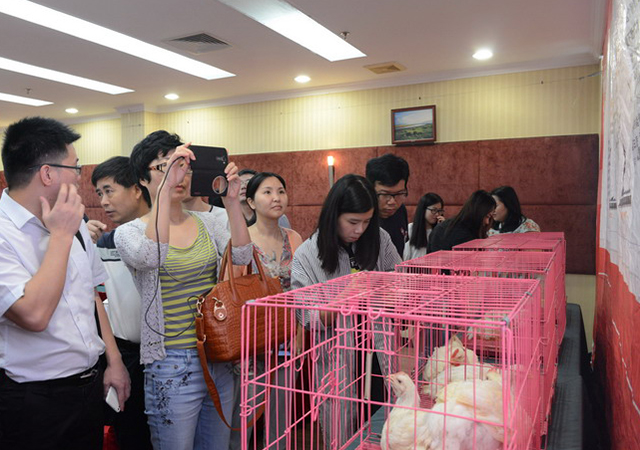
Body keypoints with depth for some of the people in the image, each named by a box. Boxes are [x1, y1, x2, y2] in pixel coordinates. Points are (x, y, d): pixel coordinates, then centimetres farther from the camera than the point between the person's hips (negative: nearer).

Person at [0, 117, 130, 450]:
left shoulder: (74, 223, 4)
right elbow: (34, 315, -28)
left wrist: (114, 359, 9)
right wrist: (61, 235, -21)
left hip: (91, 384, 6)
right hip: (33, 398, -6)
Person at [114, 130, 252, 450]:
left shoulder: (207, 222, 6)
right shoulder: (130, 232, -6)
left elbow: (242, 256, -10)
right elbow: (151, 256, -30)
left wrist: (231, 200, -19)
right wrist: (166, 188, -33)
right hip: (172, 365, -5)